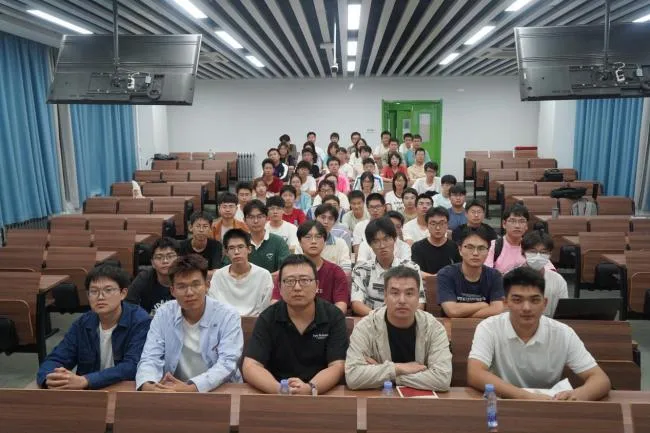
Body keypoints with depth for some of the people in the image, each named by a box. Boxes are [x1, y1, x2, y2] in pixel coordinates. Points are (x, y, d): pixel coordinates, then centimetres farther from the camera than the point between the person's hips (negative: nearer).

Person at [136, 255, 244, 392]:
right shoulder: (163, 314, 0)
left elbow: (227, 363, -17)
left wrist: (190, 388, -30)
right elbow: (151, 358, -4)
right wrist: (148, 386, -25)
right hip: (174, 391, 2)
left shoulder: (228, 316, -9)